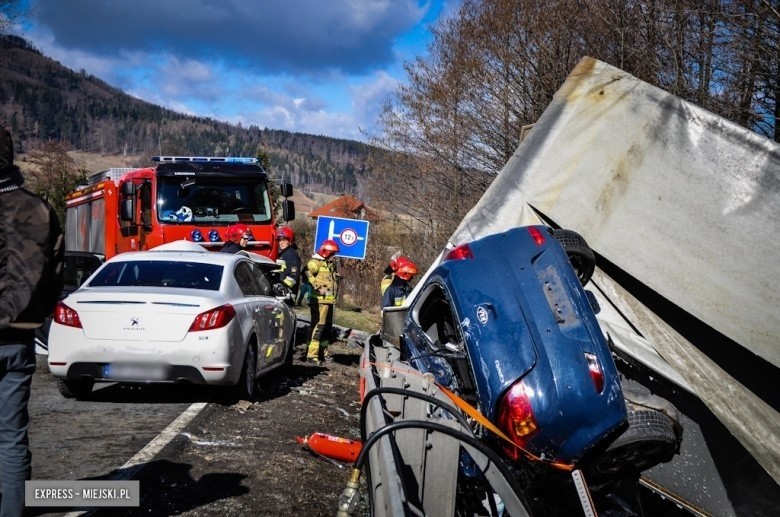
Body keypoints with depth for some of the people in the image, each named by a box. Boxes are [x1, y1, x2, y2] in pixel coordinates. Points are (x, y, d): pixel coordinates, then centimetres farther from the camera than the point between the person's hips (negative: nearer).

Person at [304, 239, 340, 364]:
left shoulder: (331, 264, 22)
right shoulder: (316, 262, -8)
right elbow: (308, 273, -26)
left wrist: (335, 290, 25)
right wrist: (317, 286, -25)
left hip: (329, 300, 10)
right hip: (319, 300, -10)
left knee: (327, 327, 15)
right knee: (317, 326, -13)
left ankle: (323, 352, 25)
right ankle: (311, 355, -13)